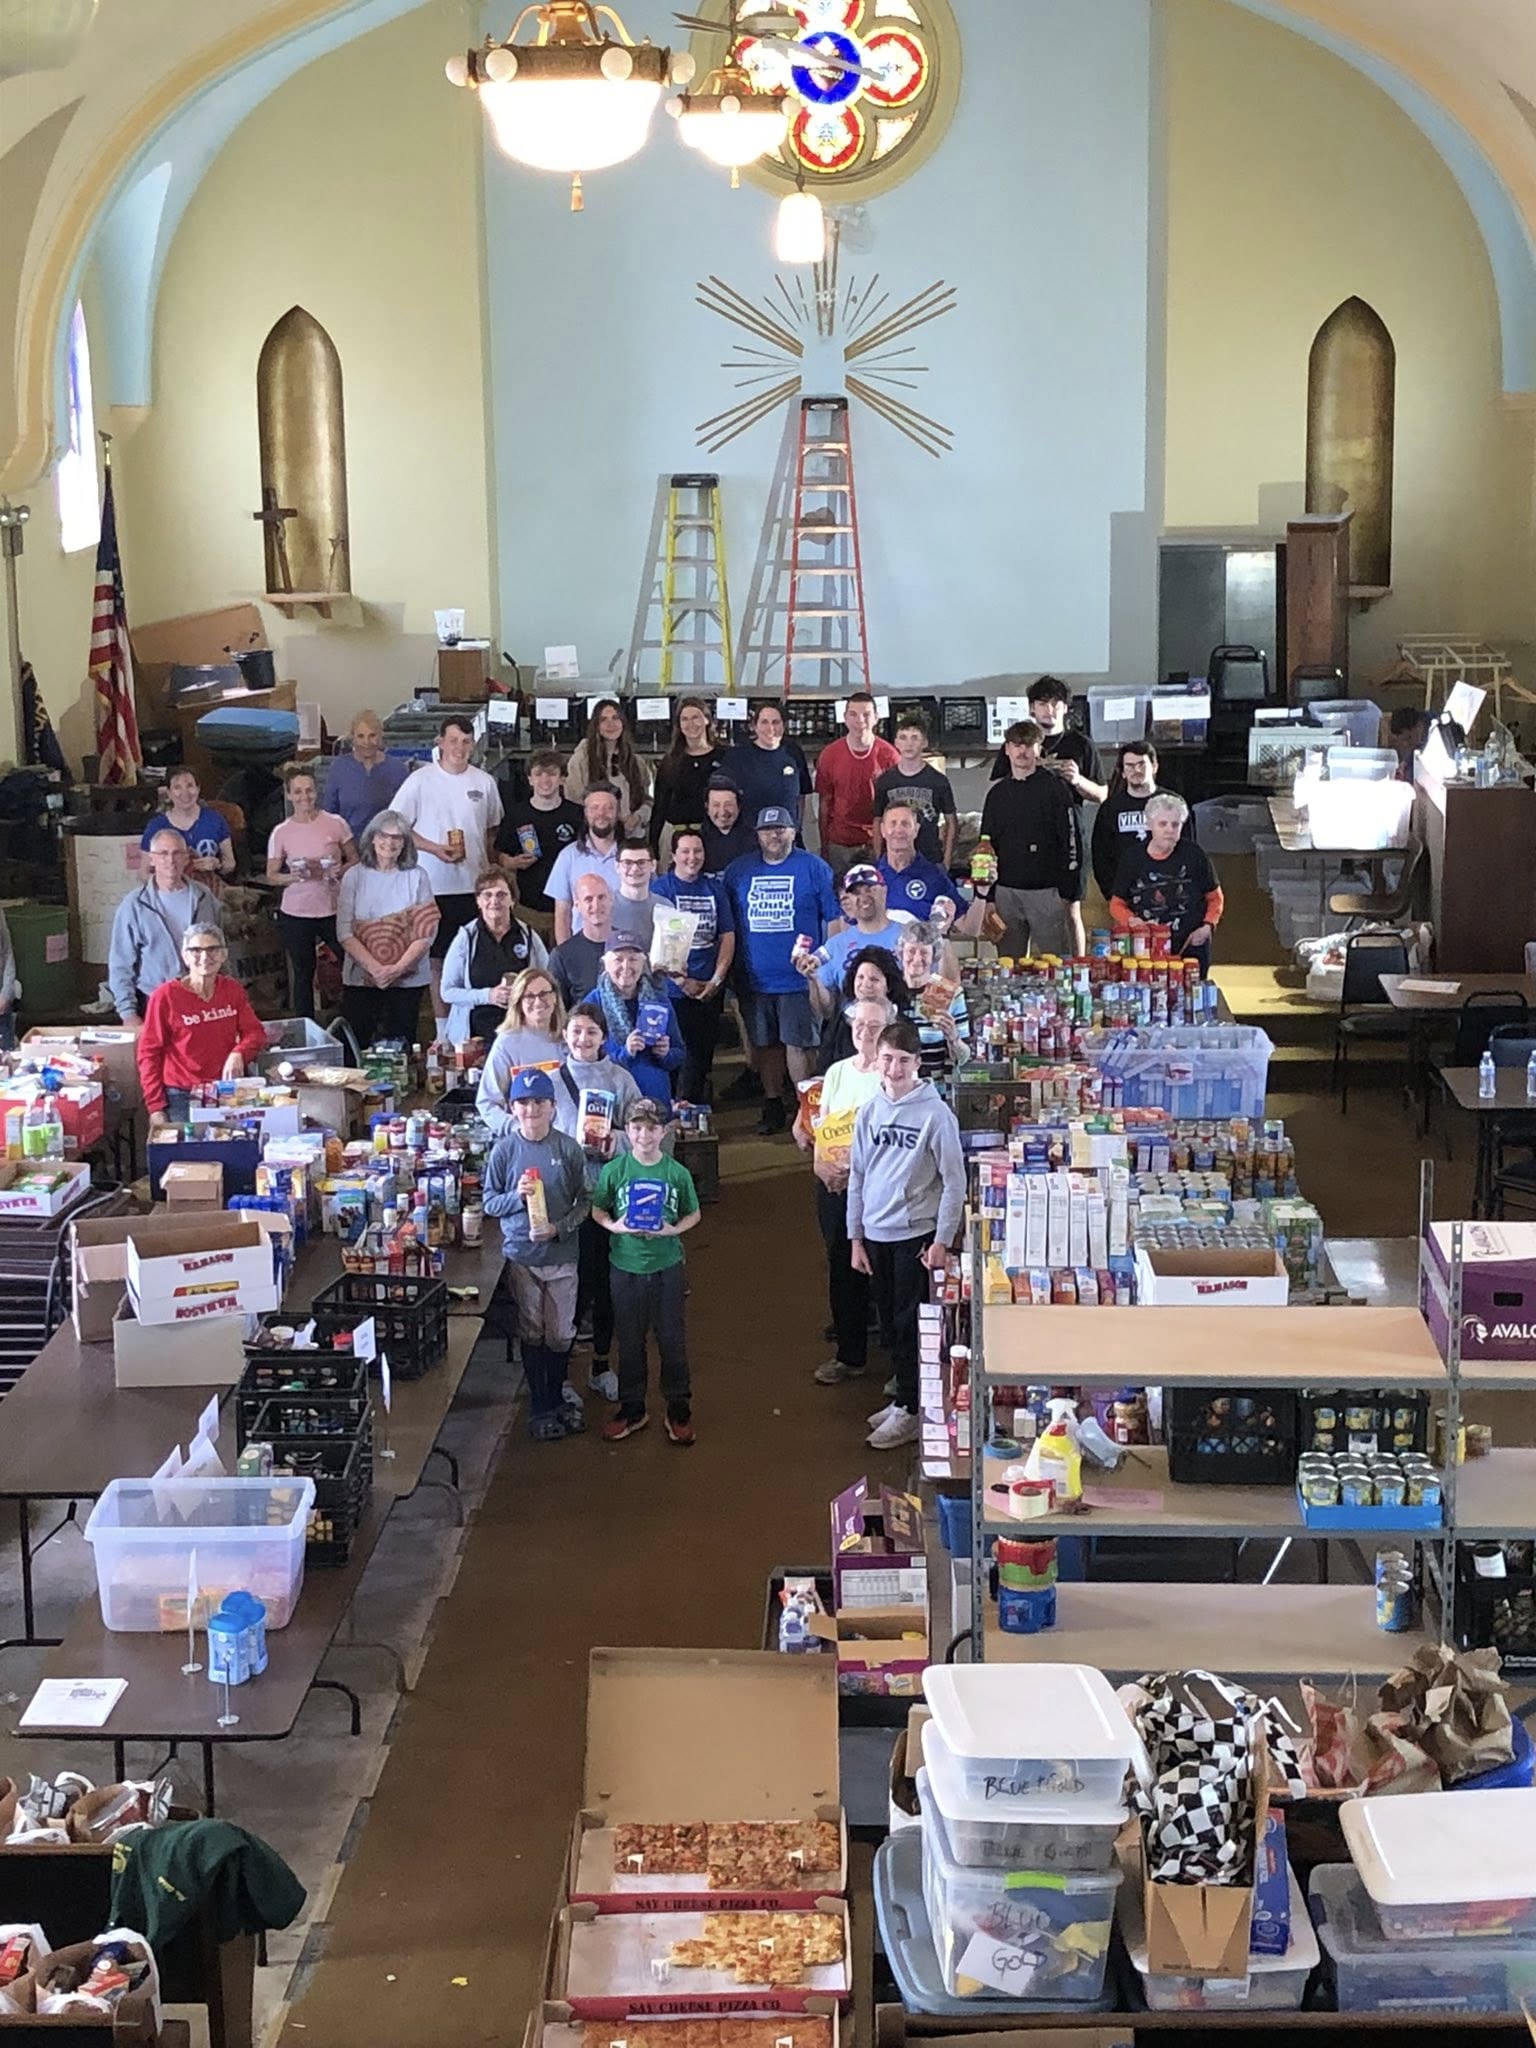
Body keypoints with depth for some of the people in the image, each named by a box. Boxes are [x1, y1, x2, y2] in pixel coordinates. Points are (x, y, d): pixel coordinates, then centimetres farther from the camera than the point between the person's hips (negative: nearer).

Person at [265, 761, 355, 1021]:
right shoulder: (281, 832, -1)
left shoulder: (336, 824, -2)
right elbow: (271, 875, 3)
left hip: (334, 909, 0)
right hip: (296, 913, 0)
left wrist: (340, 872, -14)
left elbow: (355, 860, 7)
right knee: (303, 974, 9)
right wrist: (295, 877, -17)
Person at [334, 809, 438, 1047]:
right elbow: (344, 932, -2)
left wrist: (397, 969, -14)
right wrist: (375, 968, -14)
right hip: (360, 980, 0)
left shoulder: (416, 877, 3)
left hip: (407, 980, 0)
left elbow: (426, 932, -2)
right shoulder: (354, 877, 3)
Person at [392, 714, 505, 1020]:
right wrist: (435, 849, -12)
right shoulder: (420, 781, -3)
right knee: (439, 960, 4)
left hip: (476, 884, 2)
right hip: (436, 886, -2)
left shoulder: (484, 782, 7)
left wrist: (492, 868, 9)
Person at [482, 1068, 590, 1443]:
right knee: (532, 1335, 8)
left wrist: (559, 1227, -16)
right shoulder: (504, 1150, -4)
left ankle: (555, 1396, 30)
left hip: (562, 1254, 0)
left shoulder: (568, 1149, -4)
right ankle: (541, 1408, 20)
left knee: (561, 1335, 9)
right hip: (521, 1254, 0)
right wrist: (517, 1196, -18)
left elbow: (583, 1202, 0)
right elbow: (490, 1202, 1)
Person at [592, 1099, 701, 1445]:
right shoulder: (614, 1171, -5)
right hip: (625, 1266, 1)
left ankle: (679, 1409, 20)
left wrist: (674, 1229, -14)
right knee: (629, 1341, 12)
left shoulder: (677, 1173, -6)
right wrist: (615, 1226, -16)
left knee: (672, 1339, 7)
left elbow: (693, 1214, 4)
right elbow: (597, 1210, 3)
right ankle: (632, 1408, 25)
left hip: (667, 1265, -1)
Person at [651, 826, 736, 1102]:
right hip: (672, 990, -4)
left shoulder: (714, 888, 10)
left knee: (703, 1053, 8)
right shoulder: (660, 888, -2)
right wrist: (681, 980, -14)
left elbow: (727, 937, 8)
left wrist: (716, 980, -4)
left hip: (710, 991, 4)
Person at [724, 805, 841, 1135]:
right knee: (766, 1044, 10)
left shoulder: (814, 869, 0)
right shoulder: (738, 871, 9)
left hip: (800, 979, -4)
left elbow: (835, 919, 0)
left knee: (798, 1045, -6)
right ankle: (773, 1107, 21)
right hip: (755, 979, 4)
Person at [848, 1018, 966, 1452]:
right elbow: (857, 1177, 11)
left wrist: (943, 1240, -11)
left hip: (916, 1233, -5)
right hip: (876, 1234, 5)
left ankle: (909, 1411, 6)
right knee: (890, 1322, 12)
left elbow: (954, 1181, -9)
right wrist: (855, 1237, 10)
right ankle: (904, 1397, 25)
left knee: (910, 1323, -2)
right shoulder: (869, 1112, 6)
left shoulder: (935, 1113, -11)